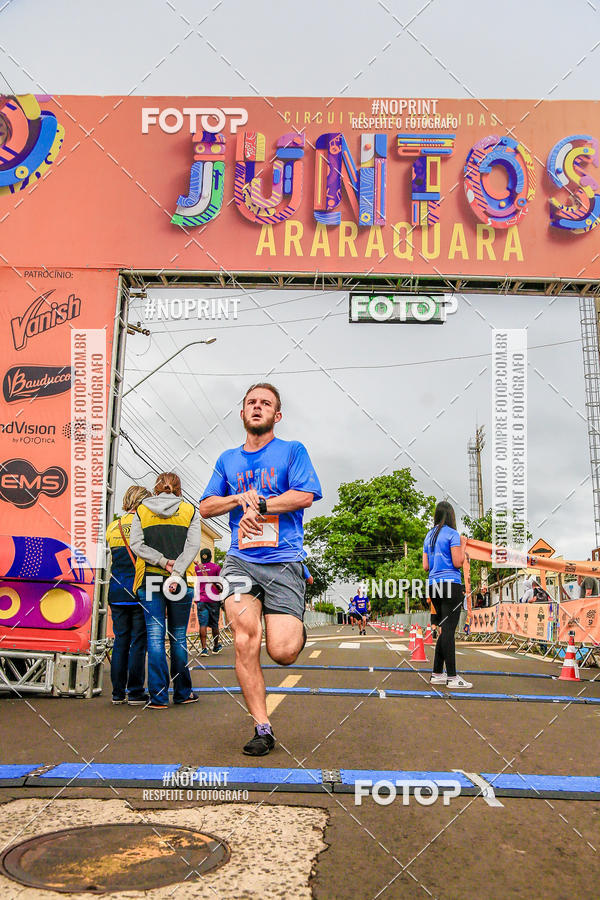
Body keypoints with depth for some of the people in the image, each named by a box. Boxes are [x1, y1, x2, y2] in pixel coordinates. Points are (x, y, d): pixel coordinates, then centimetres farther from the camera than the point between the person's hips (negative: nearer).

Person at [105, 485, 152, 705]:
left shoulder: (112, 527, 11)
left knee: (120, 640, 10)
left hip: (116, 591, 5)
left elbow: (112, 558, 13)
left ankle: (118, 692, 13)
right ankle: (135, 692, 2)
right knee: (139, 641, 0)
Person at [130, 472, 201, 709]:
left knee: (155, 637, 1)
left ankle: (158, 696, -2)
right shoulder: (190, 511, 6)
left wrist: (163, 562, -8)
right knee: (178, 637, 10)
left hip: (149, 580, 0)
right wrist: (176, 572, -13)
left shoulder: (142, 510, 8)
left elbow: (136, 544, -3)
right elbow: (193, 546, -7)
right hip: (181, 582, 0)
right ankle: (182, 692, 18)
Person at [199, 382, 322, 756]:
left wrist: (258, 505, -7)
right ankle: (263, 728, -6)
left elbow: (305, 496, -5)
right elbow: (206, 507, 16)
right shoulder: (228, 459, 19)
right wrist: (242, 498, -1)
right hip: (241, 561, 3)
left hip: (284, 562, -3)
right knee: (245, 638, -18)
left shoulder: (292, 451, 8)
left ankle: (298, 630, 26)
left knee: (282, 652, -12)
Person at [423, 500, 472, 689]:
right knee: (448, 630, -8)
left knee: (444, 629, 14)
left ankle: (437, 673, 15)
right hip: (450, 584, -7)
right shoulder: (452, 534, -6)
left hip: (433, 585, 7)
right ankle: (452, 678, -7)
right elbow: (458, 563, -12)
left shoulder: (429, 536, 16)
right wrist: (463, 545, 3)